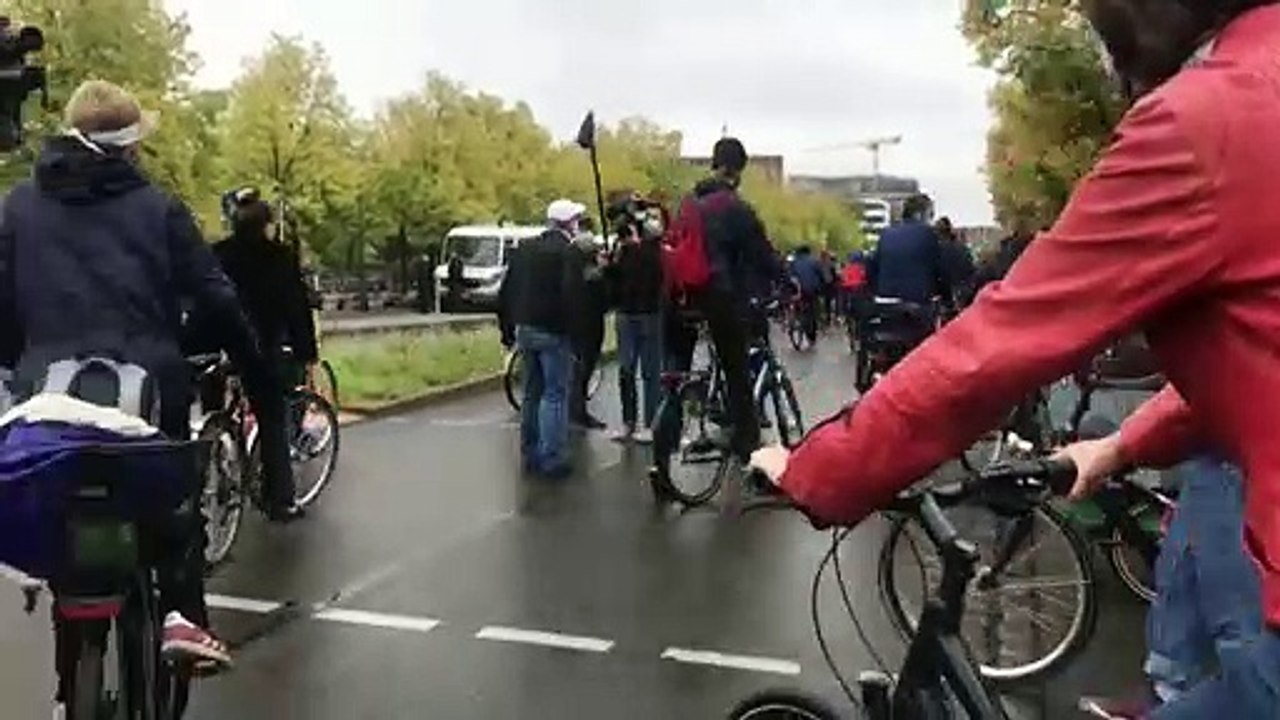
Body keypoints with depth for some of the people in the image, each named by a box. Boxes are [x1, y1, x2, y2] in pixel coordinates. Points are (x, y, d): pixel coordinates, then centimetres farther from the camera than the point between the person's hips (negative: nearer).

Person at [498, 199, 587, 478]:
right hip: (554, 332, -7)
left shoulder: (524, 248, 11)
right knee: (555, 395, -1)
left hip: (526, 330, 7)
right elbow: (573, 296, -21)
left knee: (532, 393, 16)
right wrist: (576, 334, -15)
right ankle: (552, 459, 0)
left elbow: (506, 292, 13)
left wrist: (508, 329, 20)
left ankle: (530, 455, 22)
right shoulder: (569, 253, -12)